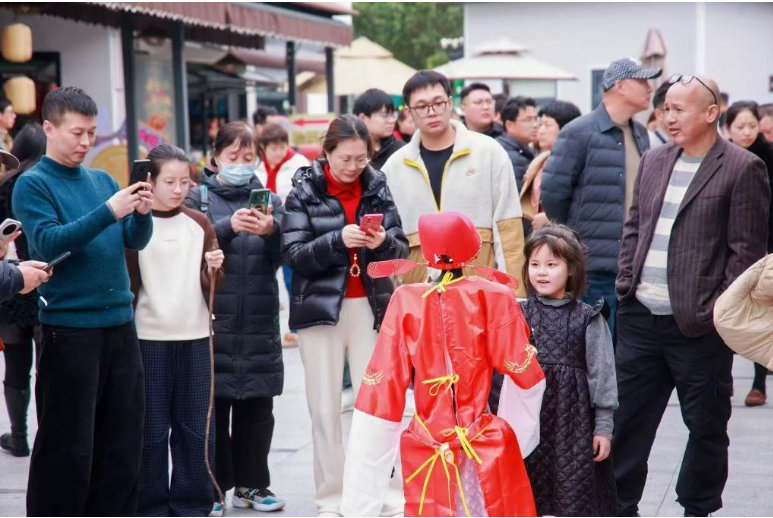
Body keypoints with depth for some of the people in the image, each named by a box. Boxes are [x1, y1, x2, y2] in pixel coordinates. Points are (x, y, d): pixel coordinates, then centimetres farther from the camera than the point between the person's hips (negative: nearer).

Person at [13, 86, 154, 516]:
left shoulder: (103, 180, 12)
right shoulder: (33, 184, -3)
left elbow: (135, 241, 9)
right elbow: (49, 241, -16)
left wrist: (142, 213, -12)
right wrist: (108, 212, -24)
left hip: (120, 323, 6)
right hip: (69, 328, -5)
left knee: (123, 440, 10)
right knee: (68, 447, -1)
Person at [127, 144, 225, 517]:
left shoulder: (199, 224, 9)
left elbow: (210, 286, 9)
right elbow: (125, 284, 1)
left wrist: (213, 270, -12)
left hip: (195, 338, 3)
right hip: (148, 339, -3)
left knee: (196, 428, 4)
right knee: (151, 430, 1)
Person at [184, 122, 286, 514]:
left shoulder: (269, 199, 12)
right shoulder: (198, 198, 6)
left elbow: (281, 256, -2)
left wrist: (271, 229, -22)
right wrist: (228, 226, -26)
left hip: (260, 320, 2)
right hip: (214, 317, -2)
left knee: (257, 408, 7)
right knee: (214, 405, 1)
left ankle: (251, 483, 19)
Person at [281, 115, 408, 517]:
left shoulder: (377, 188, 4)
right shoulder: (305, 192, -2)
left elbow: (401, 249, 3)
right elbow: (293, 253, -9)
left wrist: (383, 242, -19)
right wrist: (338, 239, -24)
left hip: (371, 307, 1)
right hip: (321, 308, -1)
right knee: (325, 408, 4)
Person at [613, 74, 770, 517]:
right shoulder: (654, 161, 12)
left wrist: (718, 310, -13)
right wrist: (626, 281, 6)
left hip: (699, 326, -5)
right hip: (641, 317, 5)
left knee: (706, 426, 9)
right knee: (627, 418, 9)